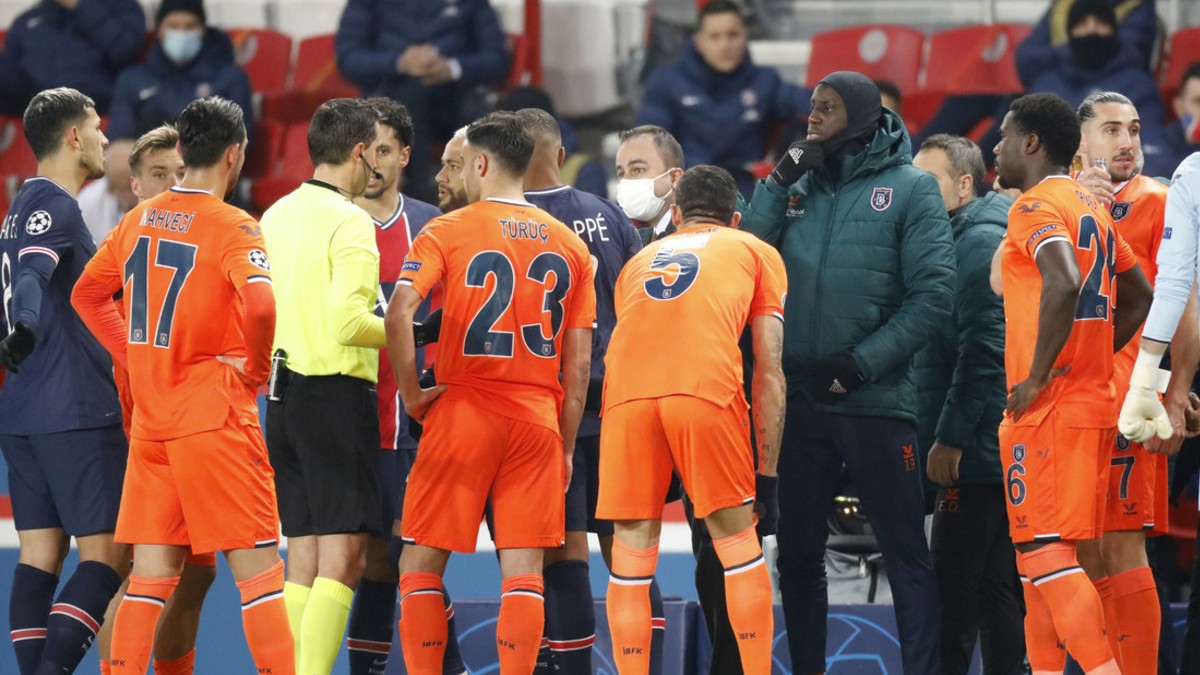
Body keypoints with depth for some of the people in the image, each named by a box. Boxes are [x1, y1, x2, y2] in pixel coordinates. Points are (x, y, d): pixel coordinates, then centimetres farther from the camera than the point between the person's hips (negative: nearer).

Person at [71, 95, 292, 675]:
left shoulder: (139, 220, 9)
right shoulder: (231, 227, -11)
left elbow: (87, 293, 20)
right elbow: (260, 303, -27)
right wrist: (256, 368, -11)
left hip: (149, 420, 6)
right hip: (216, 418, -6)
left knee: (151, 575, 9)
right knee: (257, 569, -3)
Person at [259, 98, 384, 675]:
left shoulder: (275, 216, 12)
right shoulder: (349, 222, -11)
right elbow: (347, 319, -21)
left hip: (283, 393, 8)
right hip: (338, 393, -8)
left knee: (303, 558, 10)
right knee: (342, 556, -8)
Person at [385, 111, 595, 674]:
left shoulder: (447, 231, -3)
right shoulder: (569, 246, 9)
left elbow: (398, 313, -18)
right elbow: (578, 364, 8)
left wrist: (412, 394, -7)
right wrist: (566, 445, 13)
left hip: (463, 412, -3)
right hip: (539, 418, 3)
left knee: (421, 563, 5)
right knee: (523, 570, 2)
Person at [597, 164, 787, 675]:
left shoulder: (640, 260, 35)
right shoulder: (757, 254, 27)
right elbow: (769, 372, 18)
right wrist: (767, 476, 20)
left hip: (627, 395, 2)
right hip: (706, 387, -2)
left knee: (631, 557, 9)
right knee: (738, 544, 10)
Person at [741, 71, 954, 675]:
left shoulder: (910, 188, -2)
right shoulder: (800, 184, 12)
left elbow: (933, 297, -8)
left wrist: (861, 363, -13)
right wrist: (778, 184, -4)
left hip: (875, 400, -5)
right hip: (801, 399, 5)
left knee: (905, 556, -3)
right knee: (798, 556, 12)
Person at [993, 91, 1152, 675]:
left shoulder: (1036, 206, -11)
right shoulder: (1092, 209, 18)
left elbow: (1064, 285, -28)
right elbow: (1139, 297, 25)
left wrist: (1038, 377, -21)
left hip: (1048, 405, -9)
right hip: (1093, 398, 9)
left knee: (1045, 552, -11)